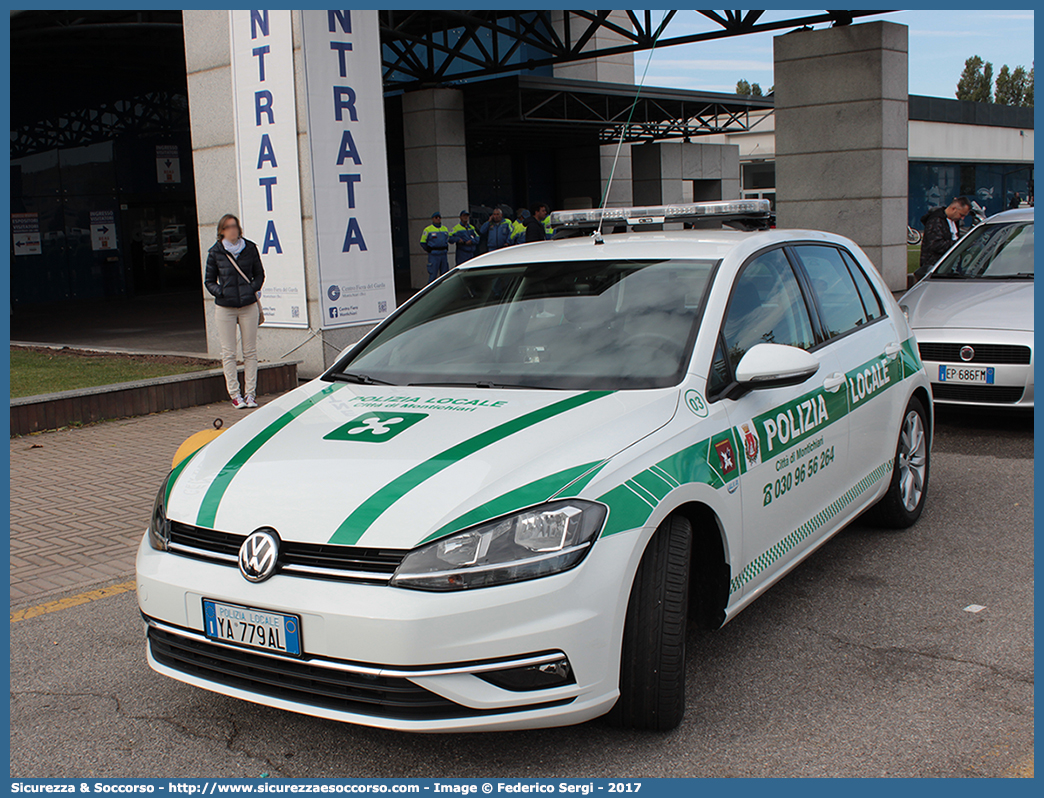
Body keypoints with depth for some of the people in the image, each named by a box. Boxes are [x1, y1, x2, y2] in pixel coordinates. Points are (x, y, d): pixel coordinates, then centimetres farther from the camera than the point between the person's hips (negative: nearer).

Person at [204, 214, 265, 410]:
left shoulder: (250, 248, 4)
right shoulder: (215, 252, 1)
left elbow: (259, 275, 13)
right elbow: (209, 281, 9)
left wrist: (252, 289, -5)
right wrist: (220, 292, -10)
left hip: (248, 306, 1)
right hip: (225, 307, -1)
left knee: (250, 352, 4)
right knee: (228, 353, 1)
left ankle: (250, 393, 10)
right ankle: (234, 394, 7)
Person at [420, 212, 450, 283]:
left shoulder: (445, 229, 15)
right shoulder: (428, 229, -2)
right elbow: (422, 242, 0)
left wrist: (446, 249, 14)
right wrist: (429, 250, -5)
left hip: (443, 255, 6)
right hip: (433, 255, -6)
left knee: (444, 274, 6)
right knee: (433, 275, -9)